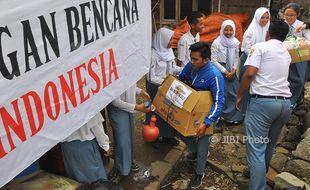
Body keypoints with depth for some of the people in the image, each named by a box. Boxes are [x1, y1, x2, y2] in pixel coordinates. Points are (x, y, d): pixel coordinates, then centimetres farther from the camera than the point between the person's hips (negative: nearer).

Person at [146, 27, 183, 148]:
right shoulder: (153, 54, -24)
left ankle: (167, 135, 36)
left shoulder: (168, 50, -2)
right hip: (156, 88, -7)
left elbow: (173, 68, 8)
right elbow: (151, 78, -22)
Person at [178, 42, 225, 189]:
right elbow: (179, 80, 8)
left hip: (205, 113, -6)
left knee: (202, 145, 5)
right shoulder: (190, 66, -13)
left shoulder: (214, 76, -32)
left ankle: (199, 174, 31)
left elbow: (219, 103, -31)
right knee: (180, 131, 18)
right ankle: (196, 151, 47)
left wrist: (206, 122, -39)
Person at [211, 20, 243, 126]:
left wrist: (233, 70, -6)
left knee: (235, 93, 5)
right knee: (224, 95, -2)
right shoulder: (216, 43, -12)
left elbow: (236, 58, 8)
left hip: (232, 71, 5)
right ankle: (229, 117, 12)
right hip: (220, 71, -4)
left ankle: (236, 116, 19)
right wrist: (225, 72, -12)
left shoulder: (235, 42, 2)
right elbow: (214, 60, -12)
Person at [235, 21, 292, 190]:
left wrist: (239, 96, -3)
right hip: (285, 103, 7)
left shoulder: (260, 47, -2)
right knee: (269, 145, 22)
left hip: (263, 102, -7)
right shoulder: (287, 54, 20)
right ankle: (261, 174, 41)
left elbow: (250, 74, -14)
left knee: (256, 149, -5)